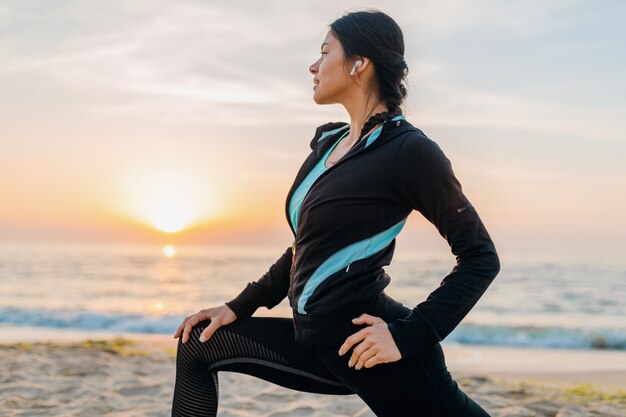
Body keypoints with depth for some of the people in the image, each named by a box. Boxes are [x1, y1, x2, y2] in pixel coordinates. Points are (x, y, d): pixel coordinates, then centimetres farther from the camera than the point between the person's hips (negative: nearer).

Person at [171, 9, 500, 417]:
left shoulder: (409, 149, -13)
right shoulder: (328, 142, 12)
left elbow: (481, 257, -11)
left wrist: (409, 335, -18)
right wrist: (239, 307, 21)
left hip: (364, 347, -9)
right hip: (319, 342, 9)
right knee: (198, 344, 16)